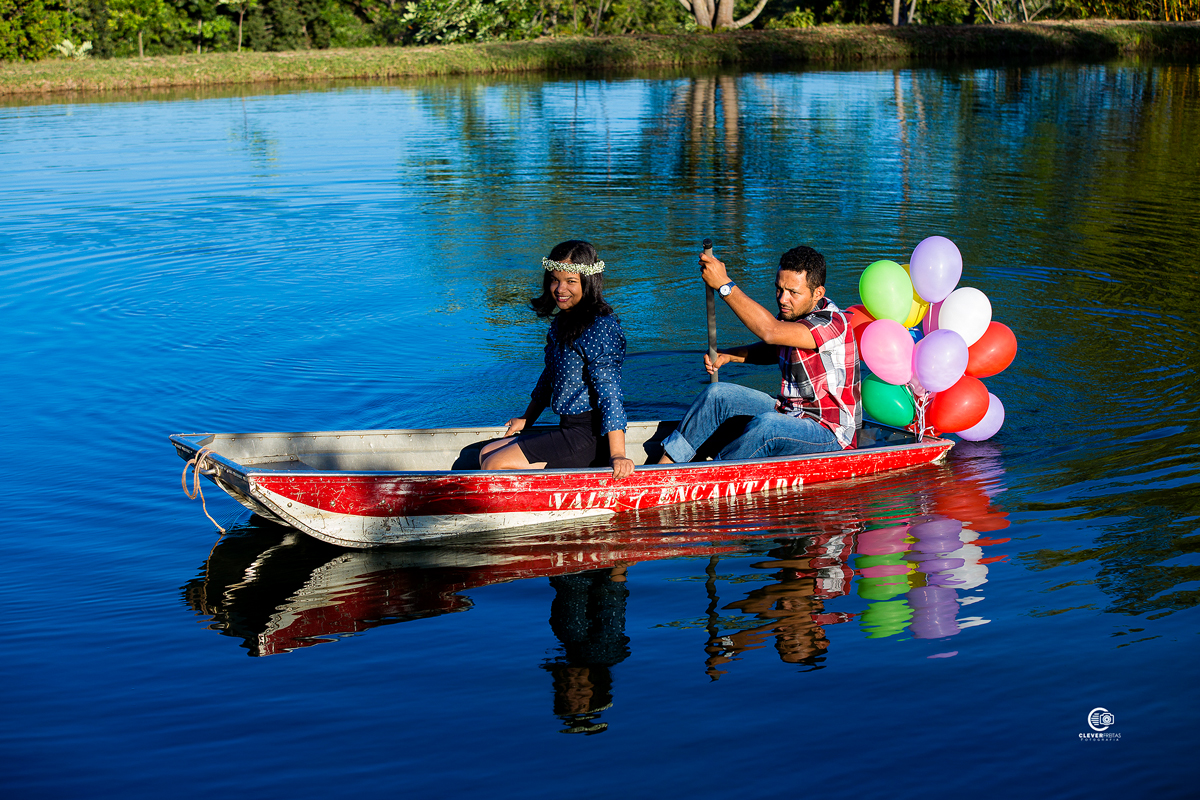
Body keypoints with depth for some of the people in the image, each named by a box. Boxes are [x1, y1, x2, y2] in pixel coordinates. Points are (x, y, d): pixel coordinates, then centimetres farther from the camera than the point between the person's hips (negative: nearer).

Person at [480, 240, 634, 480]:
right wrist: (527, 419, 34)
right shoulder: (561, 322, 12)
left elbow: (609, 392, -25)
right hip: (567, 429, 10)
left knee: (495, 465, -13)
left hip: (589, 435, -10)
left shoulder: (599, 327, -18)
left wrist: (617, 454, -30)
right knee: (486, 453, 12)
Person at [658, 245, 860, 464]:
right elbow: (772, 350, 25)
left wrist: (724, 284, -37)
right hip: (788, 414, 9)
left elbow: (770, 332, -39)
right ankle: (664, 465, -7)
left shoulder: (833, 324, -24)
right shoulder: (792, 313, 3)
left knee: (766, 425, -36)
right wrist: (728, 355, 6)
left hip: (829, 435, -9)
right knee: (717, 394, -4)